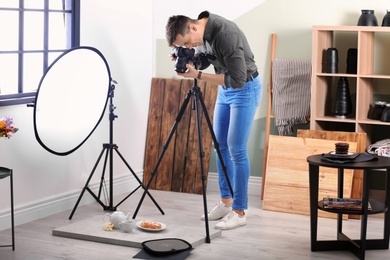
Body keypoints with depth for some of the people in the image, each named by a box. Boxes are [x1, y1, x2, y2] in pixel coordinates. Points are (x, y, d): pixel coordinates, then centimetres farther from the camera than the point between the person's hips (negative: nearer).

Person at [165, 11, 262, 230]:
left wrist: (198, 75, -29)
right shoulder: (200, 33, -5)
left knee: (236, 149, -9)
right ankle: (226, 202, 20)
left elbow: (238, 79, -30)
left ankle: (239, 212, -2)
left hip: (245, 89, -9)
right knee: (220, 146, 9)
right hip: (225, 89, 9)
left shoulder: (226, 35, -31)